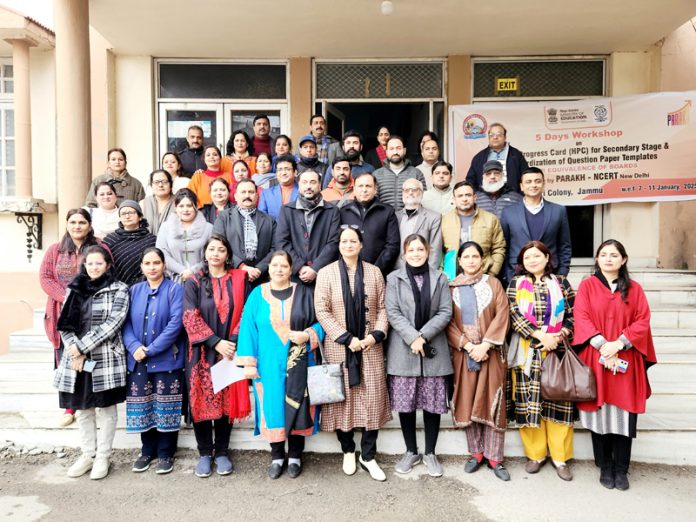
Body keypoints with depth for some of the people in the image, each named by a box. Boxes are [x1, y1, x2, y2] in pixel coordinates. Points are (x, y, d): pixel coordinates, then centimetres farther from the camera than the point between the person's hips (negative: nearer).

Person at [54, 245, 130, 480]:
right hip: (77, 358, 4)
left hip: (106, 358, -4)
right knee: (82, 409, 13)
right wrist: (75, 350, -9)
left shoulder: (119, 290, -3)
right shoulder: (74, 289, 10)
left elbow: (112, 324, -12)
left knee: (106, 408, 5)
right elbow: (64, 324, 6)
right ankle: (87, 454, 27)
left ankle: (103, 457, 18)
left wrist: (83, 347, -15)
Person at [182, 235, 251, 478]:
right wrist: (215, 342, -14)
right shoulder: (194, 282, 3)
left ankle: (222, 451, 19)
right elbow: (190, 318, -6)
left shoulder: (239, 279, 4)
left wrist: (233, 341, -12)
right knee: (202, 401, 3)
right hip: (202, 352, 0)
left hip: (230, 351, 0)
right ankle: (205, 452, 19)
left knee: (227, 400, 4)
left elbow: (245, 313, 0)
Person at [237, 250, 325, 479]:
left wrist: (307, 335, -15)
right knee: (273, 408, 8)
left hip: (298, 364, 0)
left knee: (297, 409, 6)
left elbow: (321, 322, 5)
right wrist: (249, 363, -7)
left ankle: (295, 456, 24)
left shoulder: (304, 293, 2)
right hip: (269, 365, 0)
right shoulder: (257, 295, 1)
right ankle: (276, 456, 26)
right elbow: (248, 329, -1)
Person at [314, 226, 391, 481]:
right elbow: (321, 311, -7)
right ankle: (348, 451, 26)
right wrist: (347, 338, -13)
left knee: (372, 400, 2)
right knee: (342, 399, 7)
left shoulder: (374, 272, 6)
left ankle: (368, 456, 17)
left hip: (370, 347, 2)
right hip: (339, 347, -1)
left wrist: (377, 334, -11)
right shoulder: (326, 273, -1)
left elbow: (382, 308, 5)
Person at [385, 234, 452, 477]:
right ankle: (411, 452, 24)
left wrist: (424, 335, -12)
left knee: (433, 404, 6)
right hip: (403, 351, -1)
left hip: (434, 350, 1)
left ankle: (430, 453, 23)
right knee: (405, 404, 6)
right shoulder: (394, 278, 4)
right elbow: (392, 312, -4)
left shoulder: (440, 278, 7)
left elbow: (445, 312, 0)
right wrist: (412, 337, -16)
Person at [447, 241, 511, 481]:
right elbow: (448, 322, 0)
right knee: (468, 403, 5)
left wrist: (485, 345, -14)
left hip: (491, 352, -1)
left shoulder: (493, 284, 5)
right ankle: (476, 453, 17)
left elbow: (502, 315, -4)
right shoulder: (451, 287, 5)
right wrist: (467, 345, -12)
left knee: (492, 403, 0)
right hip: (463, 352, 1)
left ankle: (494, 457, 9)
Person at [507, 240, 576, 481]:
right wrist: (540, 335, -13)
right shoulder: (516, 284, 6)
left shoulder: (561, 283, 9)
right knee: (529, 401, 3)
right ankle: (535, 454, 17)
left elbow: (573, 314, 4)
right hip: (528, 352, 0)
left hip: (558, 351, 1)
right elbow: (514, 314, -5)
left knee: (559, 401, 2)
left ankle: (560, 457, 14)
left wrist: (558, 336, -11)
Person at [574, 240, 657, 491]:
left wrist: (618, 344, -14)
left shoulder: (634, 288, 9)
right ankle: (605, 468, 16)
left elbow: (643, 321, 0)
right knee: (599, 414, 3)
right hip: (596, 359, -1)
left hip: (626, 361, 1)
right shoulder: (586, 286, 5)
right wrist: (603, 346, -16)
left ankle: (621, 469, 15)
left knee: (623, 415, 2)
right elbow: (581, 319, -5)